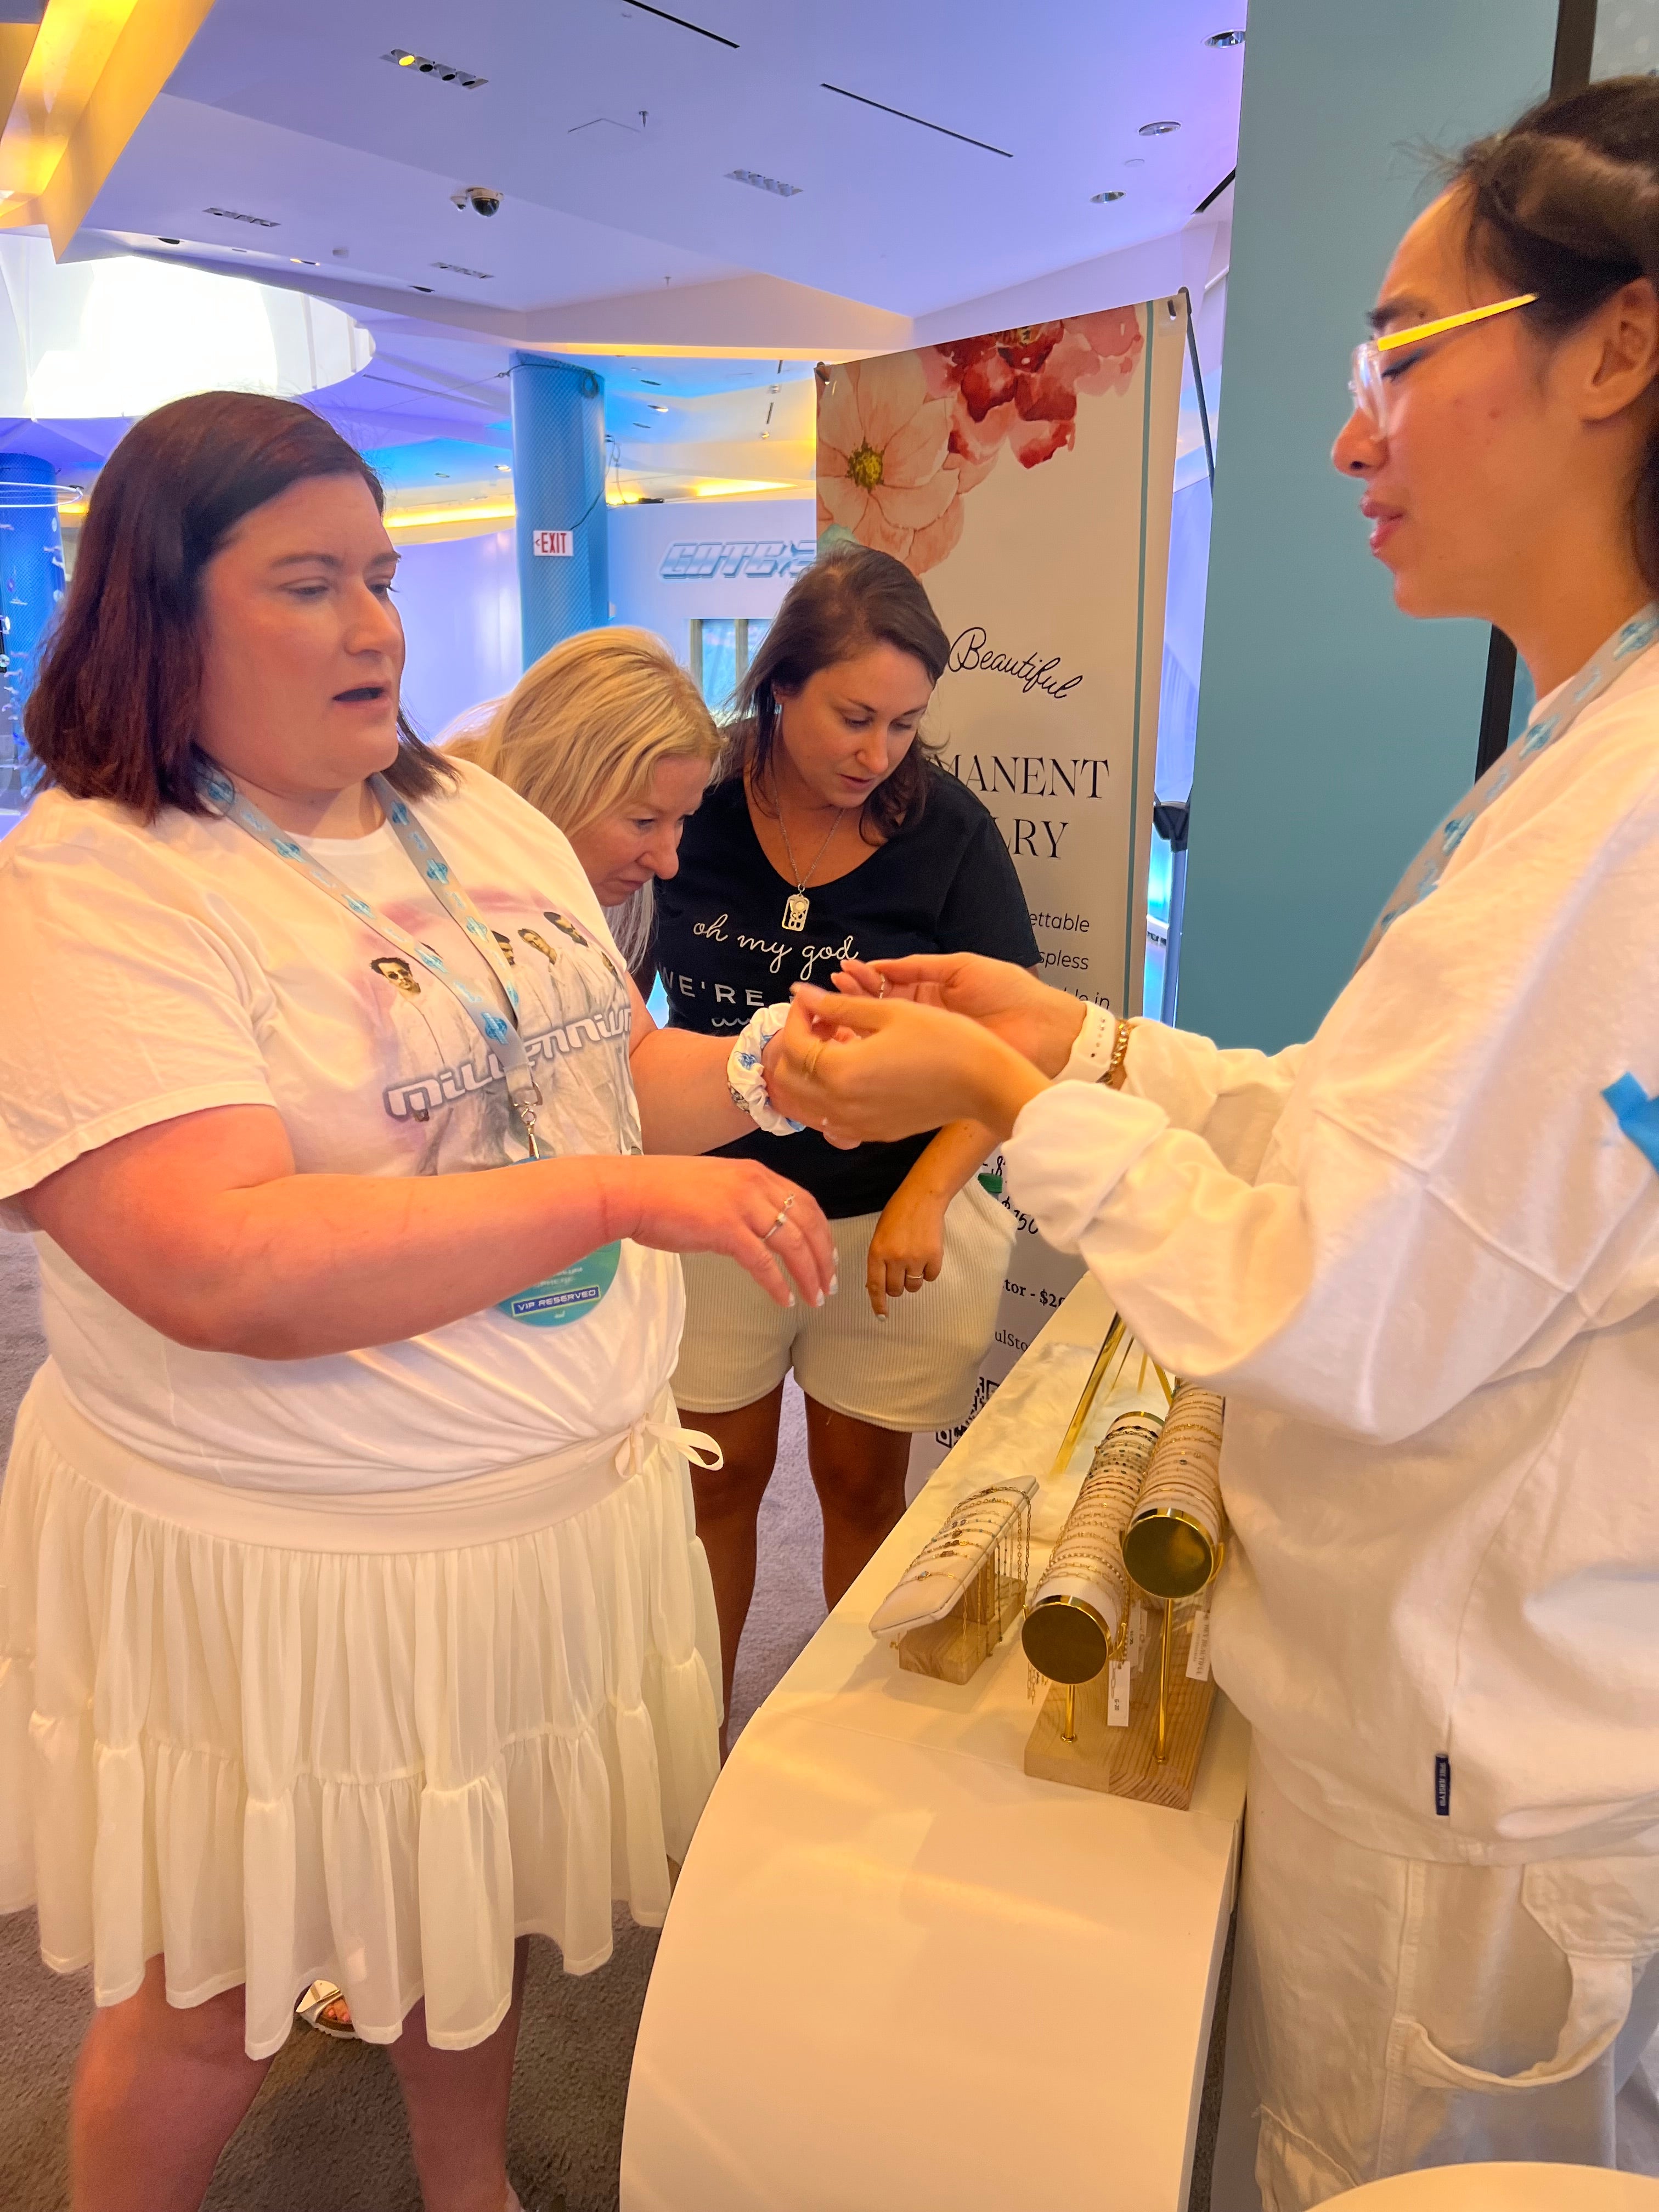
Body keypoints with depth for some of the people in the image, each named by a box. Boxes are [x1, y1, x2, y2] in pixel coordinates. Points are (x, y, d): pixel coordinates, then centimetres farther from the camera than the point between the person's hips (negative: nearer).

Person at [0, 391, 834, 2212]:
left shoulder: (481, 817, 6)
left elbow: (618, 1070, 12)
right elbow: (230, 1267, -29)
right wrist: (621, 1195, -30)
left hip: (567, 1501, 7)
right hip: (275, 1568, -6)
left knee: (476, 1904, 26)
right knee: (225, 2000, 17)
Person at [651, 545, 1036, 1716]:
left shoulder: (947, 827, -9)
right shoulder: (698, 802, -6)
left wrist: (923, 1199, -18)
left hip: (894, 1214, -1)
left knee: (863, 1486, 13)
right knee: (717, 1474, 13)